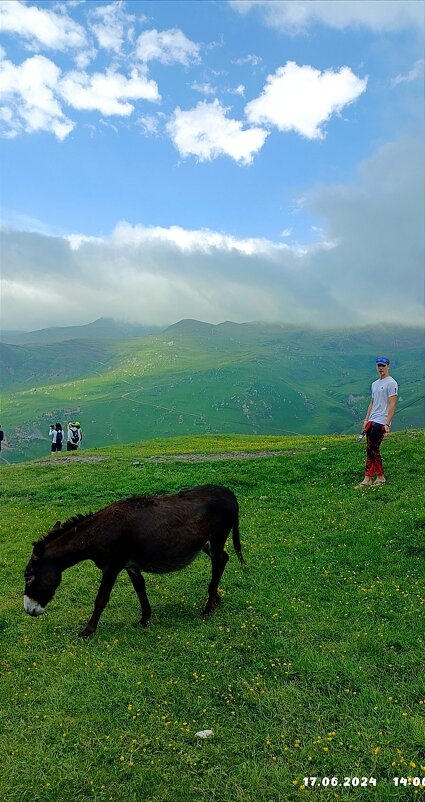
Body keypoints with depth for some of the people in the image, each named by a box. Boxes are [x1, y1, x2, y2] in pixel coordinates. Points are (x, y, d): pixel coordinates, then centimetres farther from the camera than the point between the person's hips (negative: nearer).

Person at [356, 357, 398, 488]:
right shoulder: (375, 384, 20)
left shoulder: (391, 383, -7)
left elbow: (392, 405, -14)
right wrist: (366, 420, 17)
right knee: (371, 450, 7)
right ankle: (380, 477, 13)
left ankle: (368, 479, -6)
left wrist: (387, 424, -20)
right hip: (372, 421, 9)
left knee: (372, 449, -11)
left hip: (381, 422, -9)